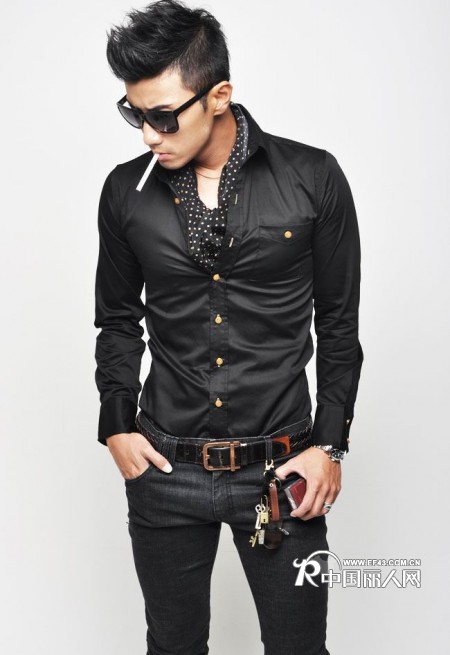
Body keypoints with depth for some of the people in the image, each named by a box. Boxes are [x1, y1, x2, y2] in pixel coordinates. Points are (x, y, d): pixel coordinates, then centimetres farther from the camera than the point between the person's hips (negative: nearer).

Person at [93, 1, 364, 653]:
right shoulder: (126, 191, -1)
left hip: (281, 471, -1)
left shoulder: (313, 178, -7)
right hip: (163, 472, 2)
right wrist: (117, 424, 1)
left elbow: (339, 322, 0)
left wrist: (330, 444, -3)